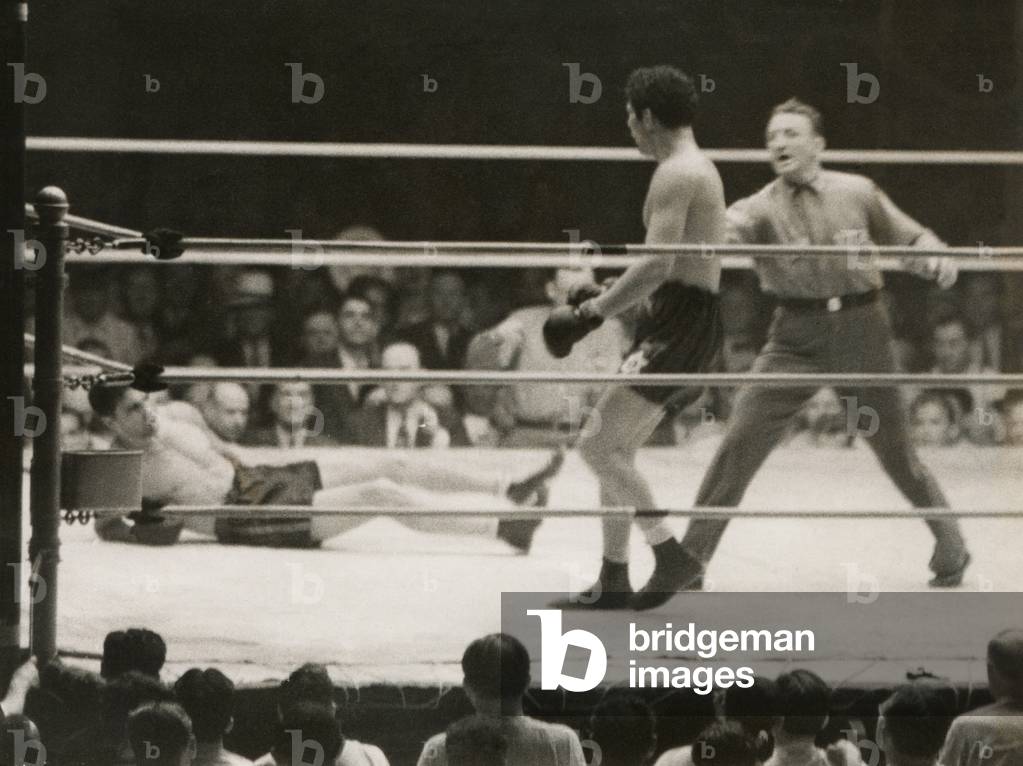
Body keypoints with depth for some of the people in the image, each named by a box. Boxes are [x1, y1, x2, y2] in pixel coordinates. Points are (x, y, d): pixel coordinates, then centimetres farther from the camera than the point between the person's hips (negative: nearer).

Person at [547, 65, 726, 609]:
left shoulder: (675, 174, -13)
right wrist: (602, 303, 21)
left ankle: (671, 558, -15)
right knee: (616, 449, 13)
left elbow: (658, 266, -23)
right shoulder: (699, 169, 20)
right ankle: (613, 581, 16)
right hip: (689, 324, 10)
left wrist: (591, 315, -20)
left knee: (597, 443, -15)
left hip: (679, 328, -10)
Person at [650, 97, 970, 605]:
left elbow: (911, 238, 13)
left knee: (894, 449, 10)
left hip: (861, 333, 0)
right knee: (742, 439, -11)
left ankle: (950, 544, 32)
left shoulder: (857, 193, 1)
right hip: (795, 337, 0)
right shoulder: (761, 209, -4)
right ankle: (692, 554, -4)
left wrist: (936, 259, -10)